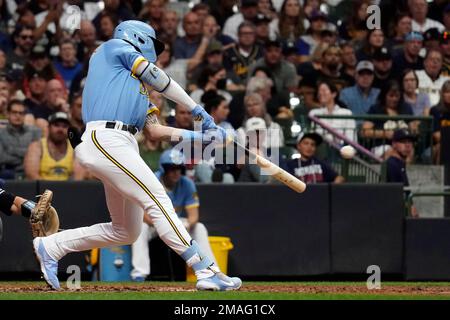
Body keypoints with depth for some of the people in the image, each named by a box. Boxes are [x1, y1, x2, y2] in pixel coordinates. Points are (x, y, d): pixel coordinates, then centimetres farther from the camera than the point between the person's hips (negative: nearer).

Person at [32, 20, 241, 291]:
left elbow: (155, 130, 23)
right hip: (105, 139, -10)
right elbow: (158, 78, 4)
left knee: (126, 232, 9)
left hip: (125, 147, 10)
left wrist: (200, 136, 13)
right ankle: (206, 271, -28)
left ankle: (51, 247, 19)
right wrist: (198, 111, 7)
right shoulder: (114, 47, 12)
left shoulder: (136, 85, 32)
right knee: (157, 199, -19)